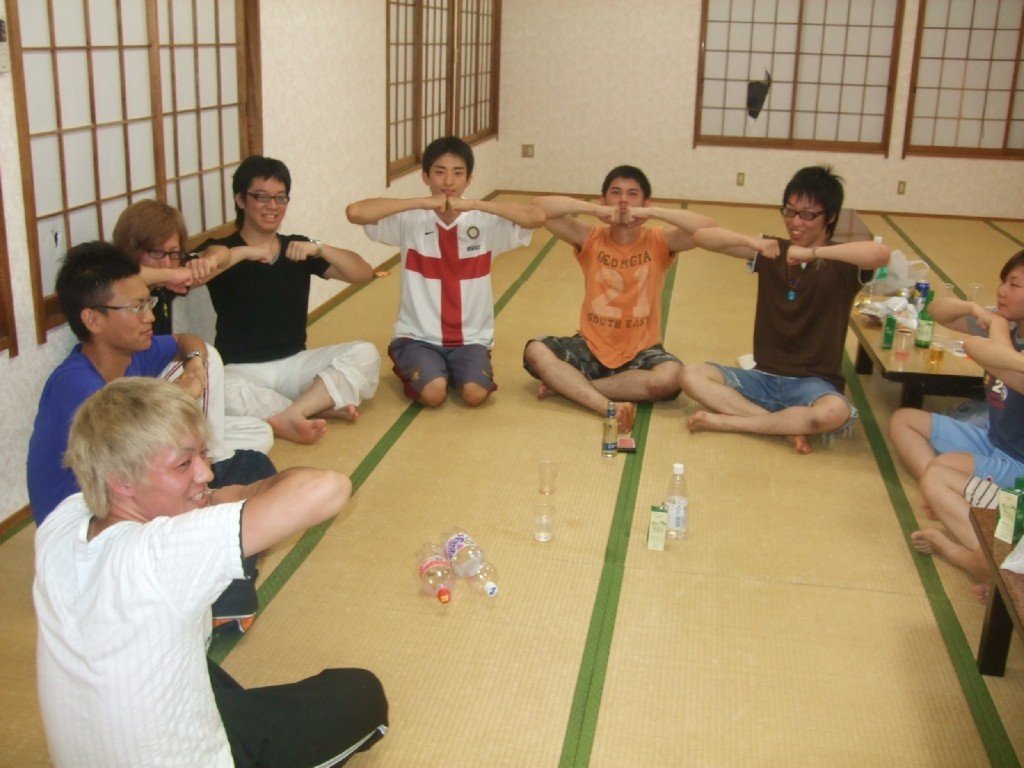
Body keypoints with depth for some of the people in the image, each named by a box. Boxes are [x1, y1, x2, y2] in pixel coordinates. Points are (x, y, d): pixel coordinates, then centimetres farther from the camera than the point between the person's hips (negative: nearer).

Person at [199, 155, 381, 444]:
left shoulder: (299, 248, 10)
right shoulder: (222, 251, 0)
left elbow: (363, 273, 0)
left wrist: (318, 249, -14)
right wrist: (243, 253, -41)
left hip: (294, 363, 4)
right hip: (242, 369, -3)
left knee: (365, 354, -19)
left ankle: (287, 417, -29)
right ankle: (322, 408, -22)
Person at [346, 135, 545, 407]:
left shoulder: (485, 222, -5)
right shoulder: (410, 220, -7)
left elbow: (537, 218, -19)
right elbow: (354, 212, -21)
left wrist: (473, 205, -24)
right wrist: (422, 202, -22)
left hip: (470, 338, 1)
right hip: (418, 336, -1)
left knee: (475, 394, -24)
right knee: (433, 393, -26)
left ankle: (450, 369, 12)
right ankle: (413, 367, 10)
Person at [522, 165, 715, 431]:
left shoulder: (659, 242, -5)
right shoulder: (590, 238, -3)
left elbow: (708, 228, -22)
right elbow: (538, 206, -14)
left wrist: (652, 212, -24)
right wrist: (595, 209, -22)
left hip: (640, 352, -1)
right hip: (590, 347, 1)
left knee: (669, 377, -32)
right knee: (536, 352, -24)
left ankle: (566, 385, -20)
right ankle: (609, 407, -34)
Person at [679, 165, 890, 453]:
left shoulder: (842, 263, -6)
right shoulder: (772, 252, 4)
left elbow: (881, 254, -31)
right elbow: (702, 236, -3)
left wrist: (814, 252, -32)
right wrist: (751, 242, -19)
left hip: (813, 383, -3)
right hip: (764, 377, 3)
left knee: (835, 413, -36)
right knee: (691, 376, -18)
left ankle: (725, 421, -20)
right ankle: (787, 427, -20)